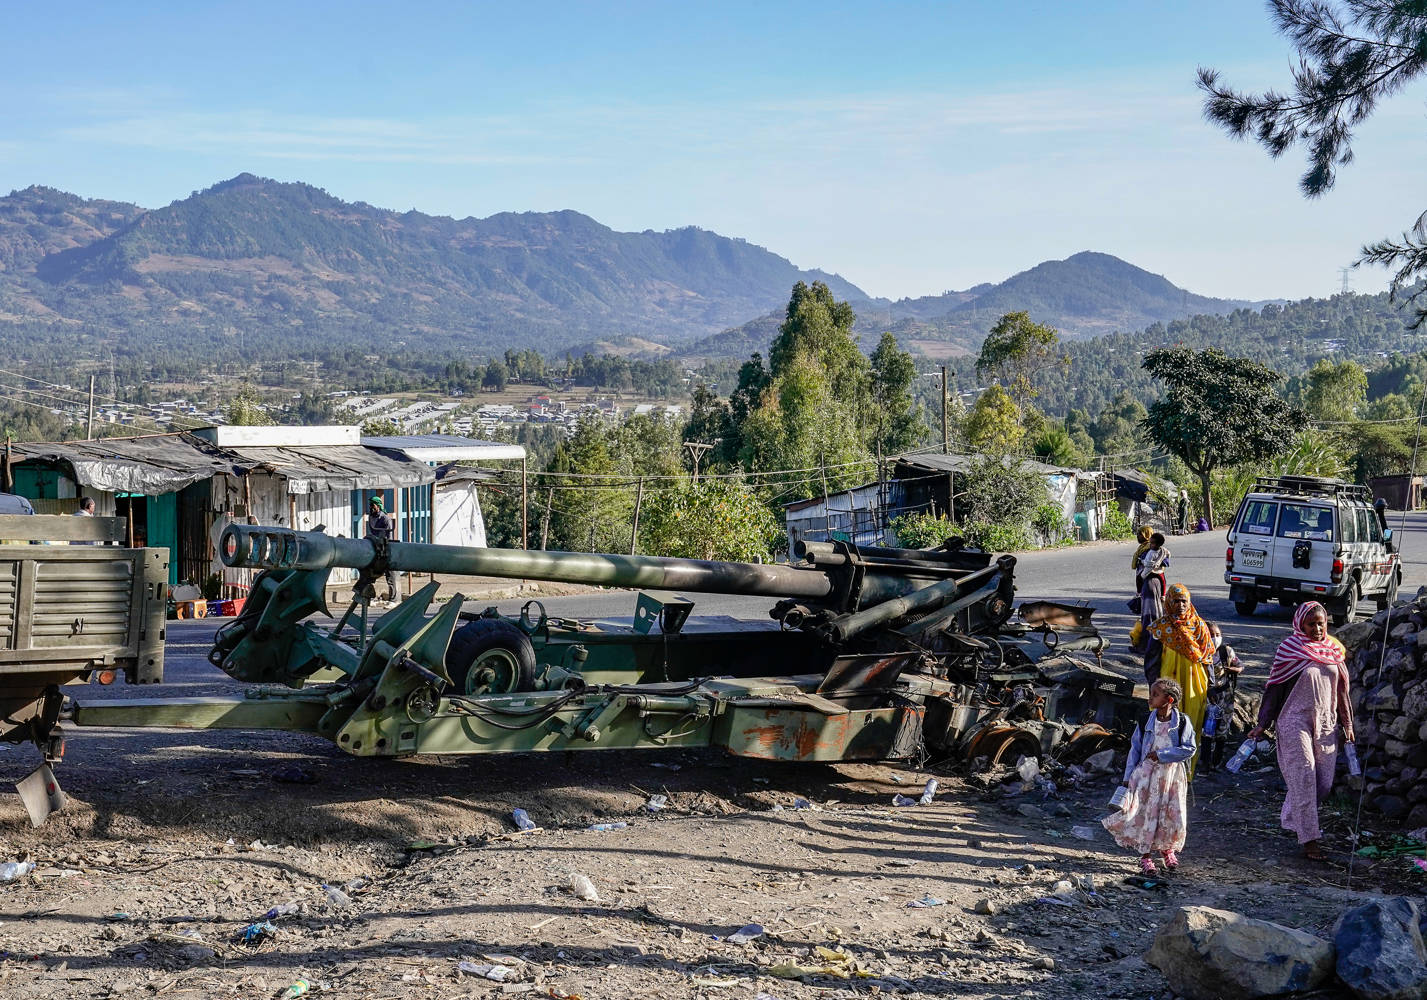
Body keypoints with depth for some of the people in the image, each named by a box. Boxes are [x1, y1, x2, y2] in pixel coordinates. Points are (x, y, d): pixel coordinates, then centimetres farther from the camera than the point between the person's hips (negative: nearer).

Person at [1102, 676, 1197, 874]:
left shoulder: (1182, 722, -8)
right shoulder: (1146, 722, -2)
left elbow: (1189, 749, -9)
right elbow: (1135, 749, 4)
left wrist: (1162, 755, -15)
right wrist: (1128, 777, 1)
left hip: (1172, 774, -1)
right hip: (1148, 773, 1)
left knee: (1173, 813, 5)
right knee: (1146, 812, 0)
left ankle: (1167, 849, 33)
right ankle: (1145, 856, 14)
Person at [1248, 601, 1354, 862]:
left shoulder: (1334, 650, 8)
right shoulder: (1290, 648, -5)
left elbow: (1342, 689, 15)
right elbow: (1274, 687, -2)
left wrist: (1347, 723, 14)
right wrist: (1263, 724, -2)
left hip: (1325, 723, 5)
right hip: (1295, 721, -5)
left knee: (1324, 781, 6)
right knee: (1304, 778, -9)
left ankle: (1290, 818, 29)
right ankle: (1309, 839, -7)